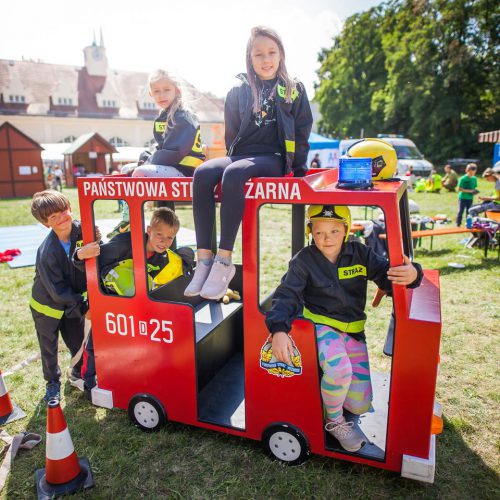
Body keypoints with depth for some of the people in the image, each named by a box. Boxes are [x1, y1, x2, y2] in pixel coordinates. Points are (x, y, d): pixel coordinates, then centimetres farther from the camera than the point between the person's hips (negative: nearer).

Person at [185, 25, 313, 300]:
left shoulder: (294, 90, 9)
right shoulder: (238, 91, 12)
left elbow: (302, 133, 7)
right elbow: (231, 135, 16)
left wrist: (299, 170, 0)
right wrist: (235, 158, 4)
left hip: (273, 159, -3)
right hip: (240, 156, 3)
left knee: (233, 174, -36)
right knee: (203, 172, -29)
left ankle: (224, 260, -35)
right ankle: (204, 258, -31)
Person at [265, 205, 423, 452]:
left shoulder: (360, 253, -2)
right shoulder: (303, 261, -10)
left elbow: (389, 277, -7)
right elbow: (286, 295, -18)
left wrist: (412, 274, -32)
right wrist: (279, 330, -37)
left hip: (352, 331, 4)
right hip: (320, 325, -3)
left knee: (360, 406, 1)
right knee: (340, 369, -35)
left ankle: (330, 387, 35)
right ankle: (334, 421, -2)